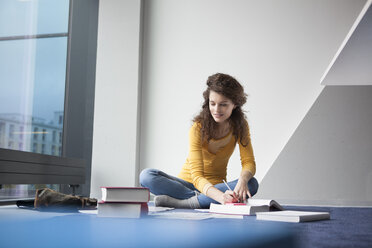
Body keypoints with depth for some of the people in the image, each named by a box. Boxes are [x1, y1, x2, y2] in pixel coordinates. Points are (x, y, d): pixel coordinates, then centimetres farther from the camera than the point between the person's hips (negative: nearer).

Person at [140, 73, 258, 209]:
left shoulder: (240, 126, -5)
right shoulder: (198, 128, -18)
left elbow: (249, 162, -9)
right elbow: (197, 176, -26)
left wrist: (243, 179, -35)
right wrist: (220, 197, -45)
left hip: (215, 186, 3)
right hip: (189, 183, -3)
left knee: (252, 184, -29)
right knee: (146, 176, -27)